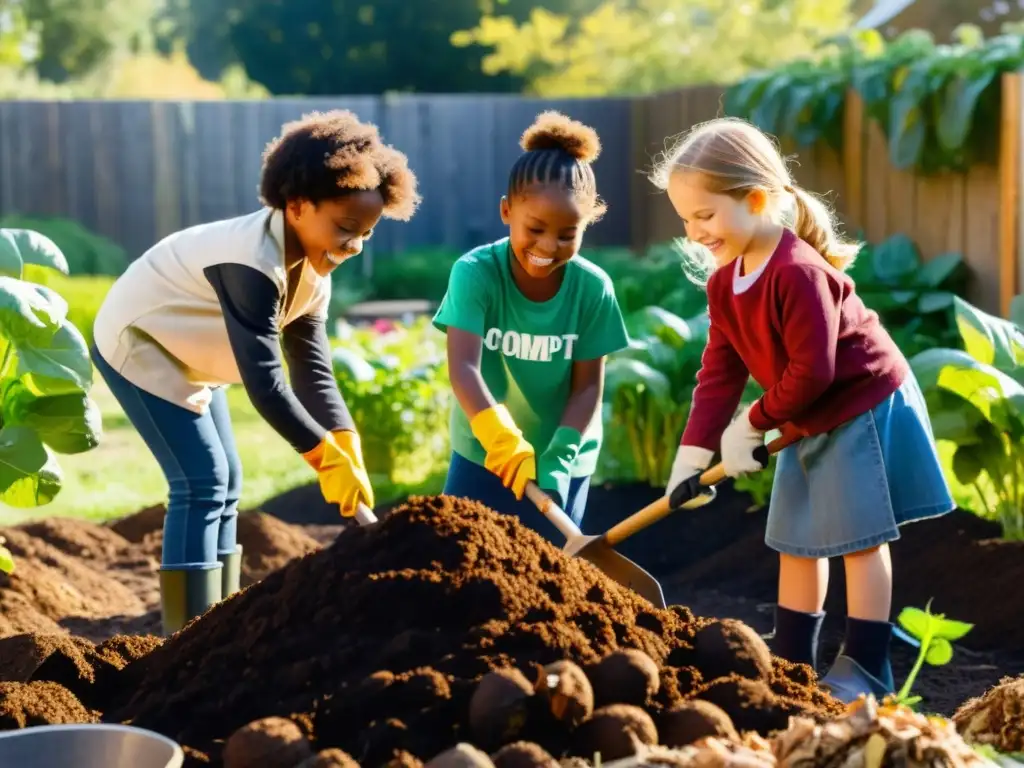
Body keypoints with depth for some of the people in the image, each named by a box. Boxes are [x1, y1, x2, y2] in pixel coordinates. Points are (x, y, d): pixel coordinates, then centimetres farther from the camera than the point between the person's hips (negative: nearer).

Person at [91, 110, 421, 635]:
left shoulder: (312, 269, -6)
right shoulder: (254, 264, -35)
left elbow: (312, 369, -6)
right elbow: (263, 381, -36)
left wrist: (349, 451, -17)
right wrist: (328, 457, -32)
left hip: (184, 353, 10)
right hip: (136, 342, -10)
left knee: (225, 480, 9)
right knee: (202, 482, -15)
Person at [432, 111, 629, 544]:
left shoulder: (592, 288, -15)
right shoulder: (475, 273, -20)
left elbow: (588, 386, -10)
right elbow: (463, 368, -31)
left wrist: (559, 458, -25)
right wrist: (501, 437, -47)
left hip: (562, 462, 1)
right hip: (482, 454, -1)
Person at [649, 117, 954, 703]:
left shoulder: (799, 274, -29)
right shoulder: (724, 281, -1)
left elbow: (812, 372, -29)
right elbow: (720, 371, -2)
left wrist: (753, 423, -17)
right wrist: (695, 450, -11)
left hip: (865, 407, -9)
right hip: (808, 424, 9)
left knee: (859, 537, -6)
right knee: (796, 540, 12)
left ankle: (866, 669, 1)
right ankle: (792, 663, 21)